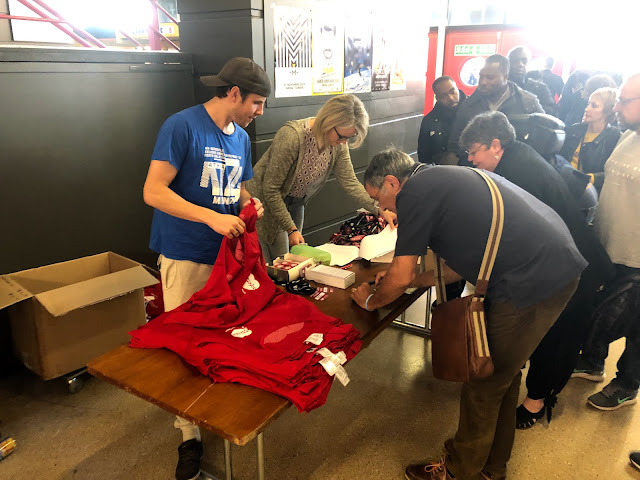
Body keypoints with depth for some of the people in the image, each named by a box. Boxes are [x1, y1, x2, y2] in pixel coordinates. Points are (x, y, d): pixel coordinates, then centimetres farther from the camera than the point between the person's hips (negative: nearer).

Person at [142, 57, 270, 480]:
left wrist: (248, 202, -2)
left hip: (228, 252, 6)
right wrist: (213, 218, -25)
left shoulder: (241, 137, 10)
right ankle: (190, 434, 15)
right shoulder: (183, 126, -12)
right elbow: (154, 191, -18)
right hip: (186, 258, -6)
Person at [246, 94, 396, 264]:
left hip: (295, 205, 6)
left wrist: (380, 210, -14)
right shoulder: (292, 136, -30)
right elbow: (271, 189, -25)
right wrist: (291, 229, -24)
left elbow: (350, 183, -4)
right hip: (266, 204, -6)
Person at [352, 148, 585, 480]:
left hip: (532, 283, -10)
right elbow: (466, 262, 23)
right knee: (503, 374, 22)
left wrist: (371, 300, 12)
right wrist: (410, 279, 24)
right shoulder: (443, 179, 19)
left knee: (485, 382, 7)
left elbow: (399, 279, -8)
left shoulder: (415, 190, -10)